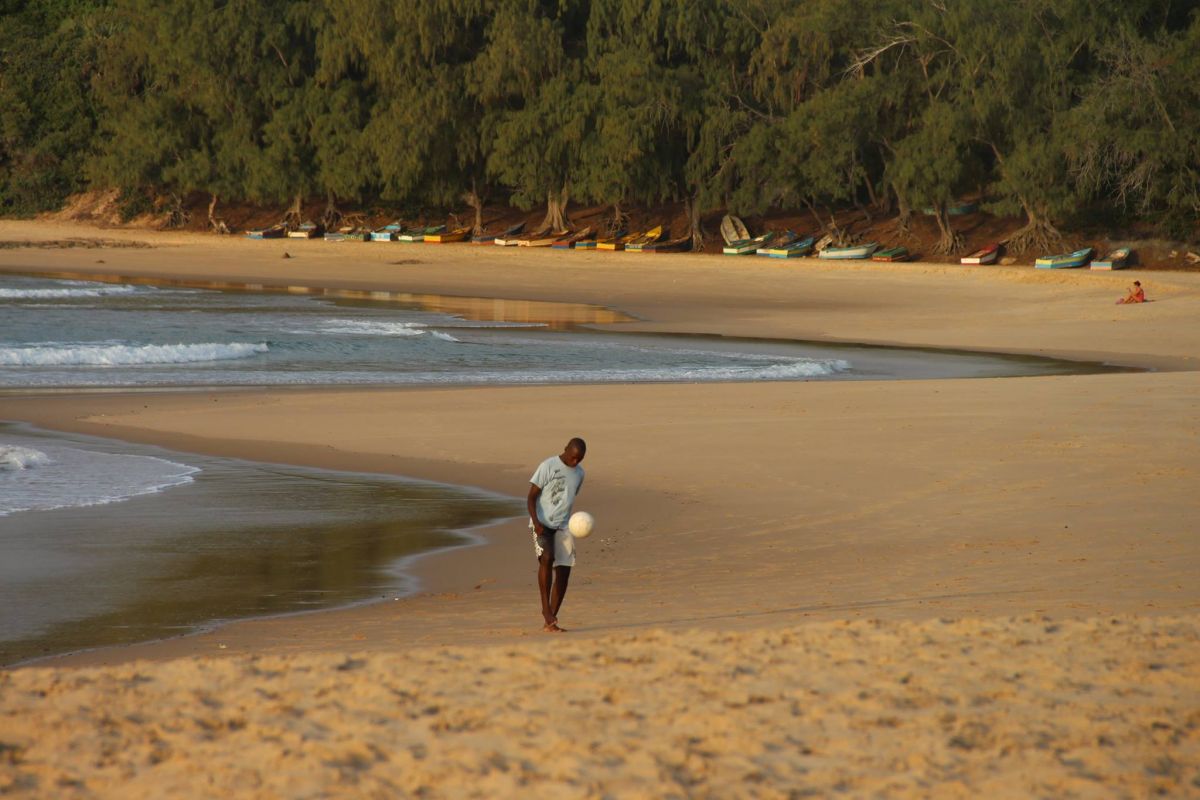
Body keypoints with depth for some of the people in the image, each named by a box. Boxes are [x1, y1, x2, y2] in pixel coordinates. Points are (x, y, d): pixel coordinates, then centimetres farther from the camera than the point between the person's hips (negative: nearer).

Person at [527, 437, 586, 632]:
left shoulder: (579, 474, 11)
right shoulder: (548, 466, -7)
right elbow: (532, 497, -9)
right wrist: (536, 523, -20)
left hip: (563, 527, 6)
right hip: (543, 524, -6)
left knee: (563, 572, -2)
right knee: (547, 558, -29)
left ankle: (550, 621, 5)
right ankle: (546, 608, -22)